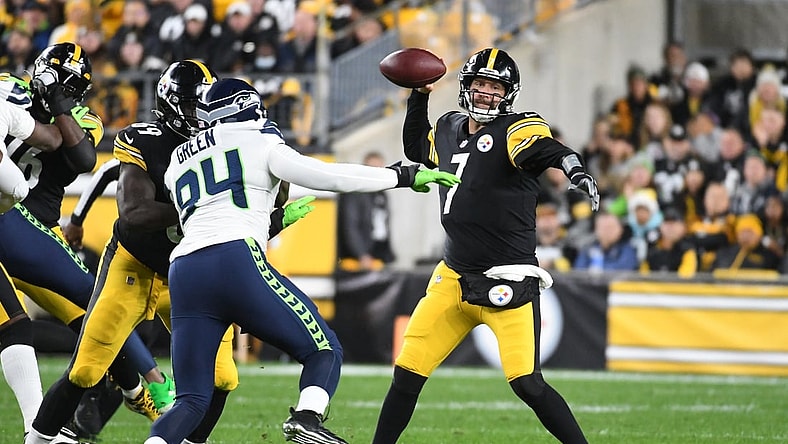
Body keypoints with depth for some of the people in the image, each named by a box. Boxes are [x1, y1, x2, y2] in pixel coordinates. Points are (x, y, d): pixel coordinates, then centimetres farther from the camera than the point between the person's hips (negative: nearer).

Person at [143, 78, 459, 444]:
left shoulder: (178, 164, 29)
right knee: (324, 351, 4)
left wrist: (278, 217, 46)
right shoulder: (257, 143, 14)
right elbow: (324, 176, 4)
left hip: (184, 273, 5)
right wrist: (405, 176, 10)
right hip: (236, 263, -5)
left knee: (192, 401, 10)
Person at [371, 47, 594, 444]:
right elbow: (415, 150, 35)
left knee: (526, 382, -16)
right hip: (453, 278, 7)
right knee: (407, 373, 6)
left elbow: (548, 150, -33)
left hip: (507, 285, -7)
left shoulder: (516, 129, -9)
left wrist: (574, 169, -53)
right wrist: (419, 97, 25)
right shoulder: (449, 129, 12)